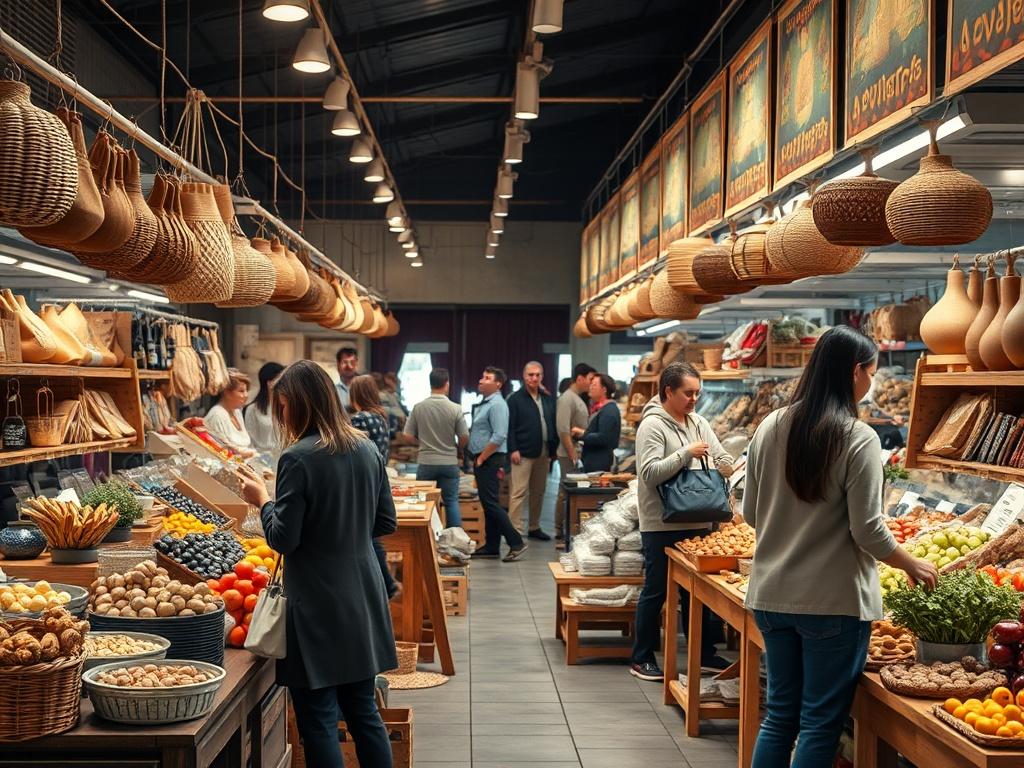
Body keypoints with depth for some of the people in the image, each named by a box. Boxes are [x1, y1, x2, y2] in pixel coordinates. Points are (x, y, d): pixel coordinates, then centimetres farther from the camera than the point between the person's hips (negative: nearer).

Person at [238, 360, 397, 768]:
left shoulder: (298, 459, -16)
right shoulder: (367, 450, 4)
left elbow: (283, 539, -14)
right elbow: (386, 522, 12)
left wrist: (262, 500, 2)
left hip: (317, 605, -7)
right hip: (362, 598, 7)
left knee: (318, 719, 2)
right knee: (363, 710, 16)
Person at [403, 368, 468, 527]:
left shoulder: (418, 408, -7)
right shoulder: (455, 409, -9)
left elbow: (408, 435, -3)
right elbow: (464, 438, -5)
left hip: (426, 462, 1)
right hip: (449, 462, 0)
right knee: (452, 502, 7)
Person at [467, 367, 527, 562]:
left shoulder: (497, 405, -15)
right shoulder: (484, 404, 16)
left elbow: (499, 437, -23)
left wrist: (481, 458, -17)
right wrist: (476, 458, 14)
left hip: (489, 460, -10)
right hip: (482, 460, 10)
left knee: (491, 503, -11)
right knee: (488, 503, 12)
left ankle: (516, 543, -9)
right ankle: (491, 546, 17)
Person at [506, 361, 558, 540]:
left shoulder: (548, 399, 12)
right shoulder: (515, 399, -4)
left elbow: (553, 425, 15)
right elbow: (510, 427, -8)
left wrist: (553, 449, 7)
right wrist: (513, 450, -15)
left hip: (543, 453, 6)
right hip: (523, 453, -6)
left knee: (538, 492, 13)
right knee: (518, 492, -8)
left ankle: (534, 527, 23)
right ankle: (515, 531, -8)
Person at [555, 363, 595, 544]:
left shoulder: (578, 399, 16)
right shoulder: (567, 399, -14)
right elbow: (563, 430, -20)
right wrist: (573, 454, -19)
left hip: (578, 453, 9)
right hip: (569, 455, -9)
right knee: (567, 493, -6)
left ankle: (562, 532, 15)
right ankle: (562, 533, -2)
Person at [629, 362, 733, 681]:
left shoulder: (698, 422, 9)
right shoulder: (652, 425, -12)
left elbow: (722, 460, 10)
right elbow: (650, 473, -21)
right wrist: (687, 453, -22)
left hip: (697, 521, 7)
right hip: (662, 525, -7)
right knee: (656, 591, 3)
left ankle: (705, 654, 27)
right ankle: (641, 659, 16)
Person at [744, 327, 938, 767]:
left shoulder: (770, 428, 3)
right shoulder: (857, 438, -13)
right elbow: (868, 531, -13)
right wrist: (912, 565, 4)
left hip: (772, 595, 6)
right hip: (833, 601, -5)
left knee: (780, 714, 17)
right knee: (821, 723, 5)